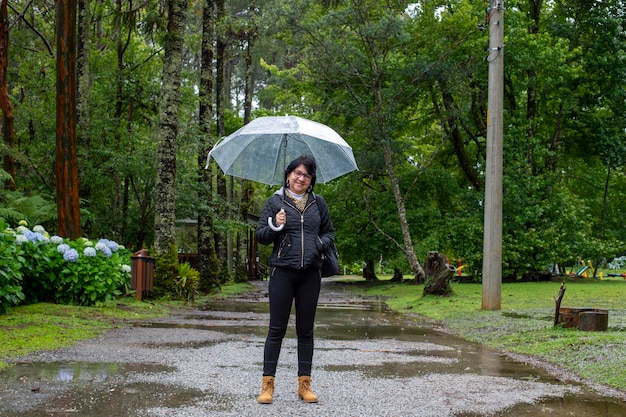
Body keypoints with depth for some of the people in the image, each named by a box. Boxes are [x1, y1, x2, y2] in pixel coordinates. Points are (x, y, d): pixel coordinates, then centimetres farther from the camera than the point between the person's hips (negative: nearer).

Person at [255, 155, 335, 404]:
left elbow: (329, 232, 17)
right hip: (282, 272, -2)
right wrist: (275, 226, -16)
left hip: (310, 274, 3)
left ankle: (304, 384, 15)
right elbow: (261, 236, 3)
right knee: (277, 329, -1)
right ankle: (267, 384, 5)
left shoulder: (318, 203, 10)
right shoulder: (275, 202, 3)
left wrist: (320, 244, -4)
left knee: (306, 330, 8)